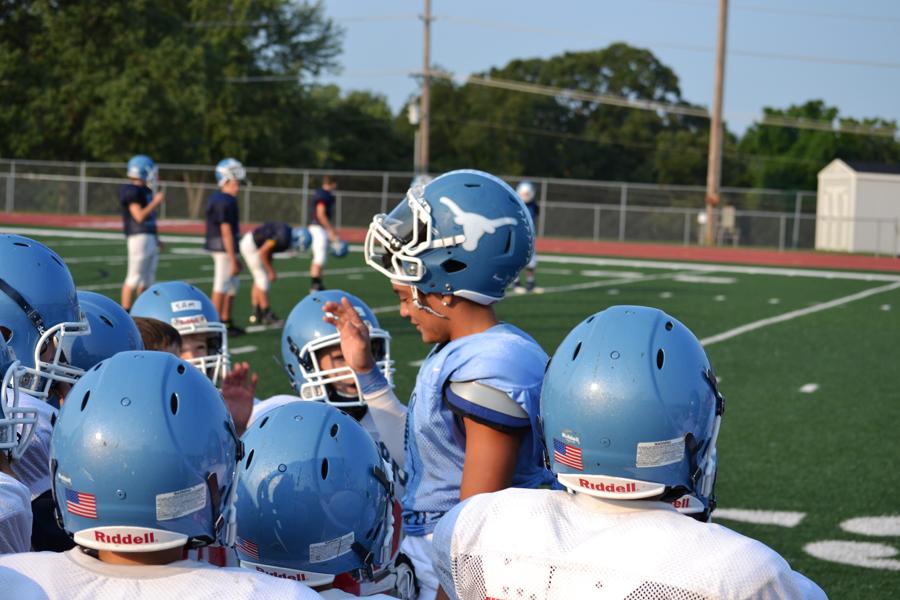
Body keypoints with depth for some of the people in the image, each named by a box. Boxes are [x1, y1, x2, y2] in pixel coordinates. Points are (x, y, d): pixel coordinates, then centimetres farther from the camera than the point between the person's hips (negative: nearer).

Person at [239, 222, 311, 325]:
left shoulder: (287, 232, 1)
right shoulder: (283, 238, -28)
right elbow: (263, 253, -23)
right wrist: (271, 271, -15)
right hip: (251, 246, -10)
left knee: (259, 279, 13)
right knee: (263, 280, -6)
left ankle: (256, 313, 18)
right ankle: (267, 315, -2)